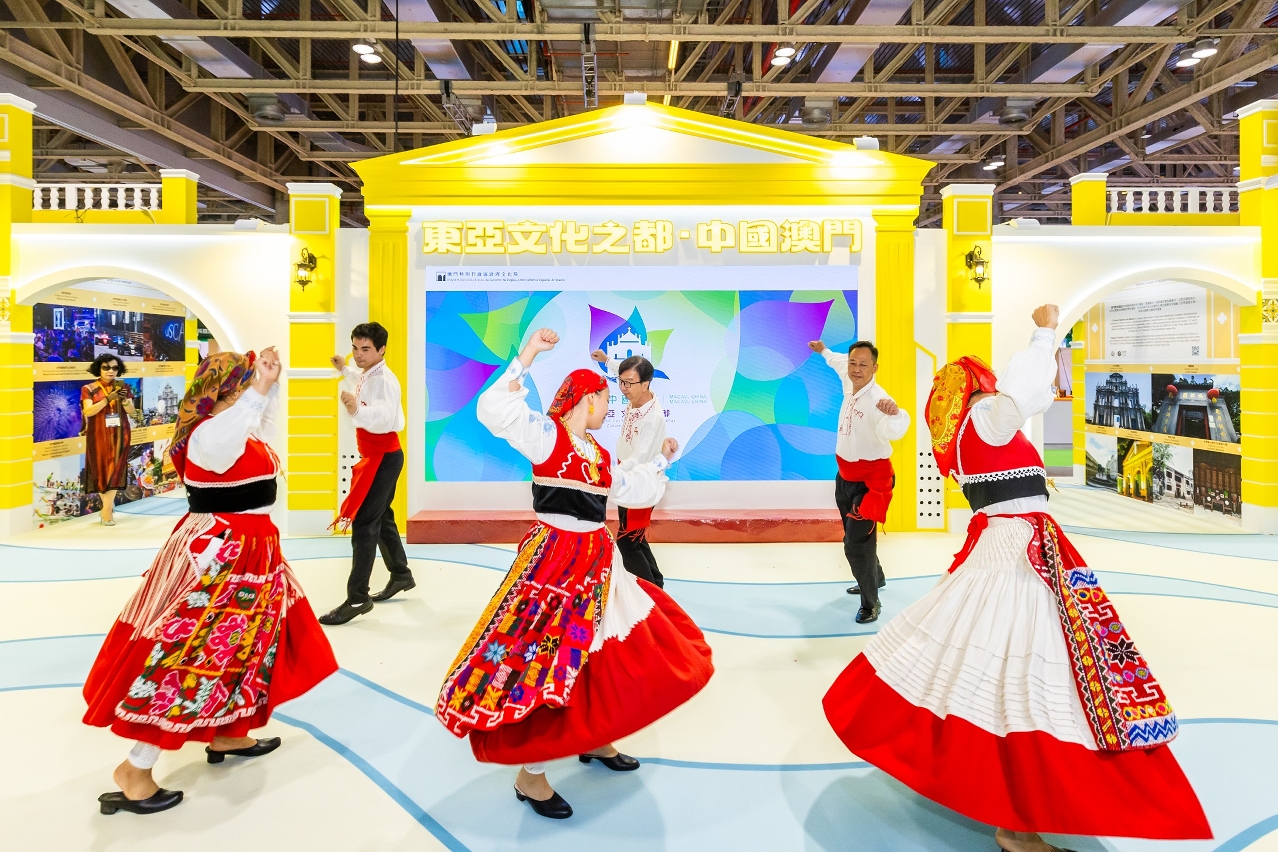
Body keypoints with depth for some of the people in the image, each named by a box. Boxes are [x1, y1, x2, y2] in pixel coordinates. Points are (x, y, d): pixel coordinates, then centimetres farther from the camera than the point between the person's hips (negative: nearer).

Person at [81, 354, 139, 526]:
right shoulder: (89, 389, -3)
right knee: (101, 469, 5)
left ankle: (107, 510, 5)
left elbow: (132, 412, 2)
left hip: (120, 434, 1)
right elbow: (88, 411, -14)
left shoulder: (123, 387, 4)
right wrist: (108, 398, -23)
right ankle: (109, 504, 24)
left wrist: (124, 400, -17)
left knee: (115, 469, -1)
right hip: (99, 435, -1)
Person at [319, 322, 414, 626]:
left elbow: (385, 418, -40)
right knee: (381, 518, 20)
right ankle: (401, 575, 35)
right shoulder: (368, 375, 6)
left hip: (383, 458, -10)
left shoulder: (383, 380, -23)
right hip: (375, 457, 10)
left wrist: (357, 410, -56)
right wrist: (345, 369, 44)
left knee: (363, 523, -12)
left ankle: (357, 599, -7)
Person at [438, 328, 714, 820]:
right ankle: (530, 775, 11)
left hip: (597, 562, 9)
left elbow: (633, 492, 25)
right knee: (551, 658, -6)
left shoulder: (598, 453, 14)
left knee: (615, 652, 16)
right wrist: (527, 356, -23)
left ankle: (593, 740, 37)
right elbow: (494, 411, -22)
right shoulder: (547, 433, -8)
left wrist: (661, 459, 31)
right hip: (556, 560, -9)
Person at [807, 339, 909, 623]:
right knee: (855, 535, 25)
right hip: (846, 476, 9)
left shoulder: (877, 399, -28)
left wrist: (895, 413, -69)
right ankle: (875, 578, 50)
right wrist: (823, 350, 36)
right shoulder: (849, 384, -5)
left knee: (857, 543, -12)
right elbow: (840, 362, 20)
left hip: (870, 479, -9)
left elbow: (894, 432, -48)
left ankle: (871, 603, 8)